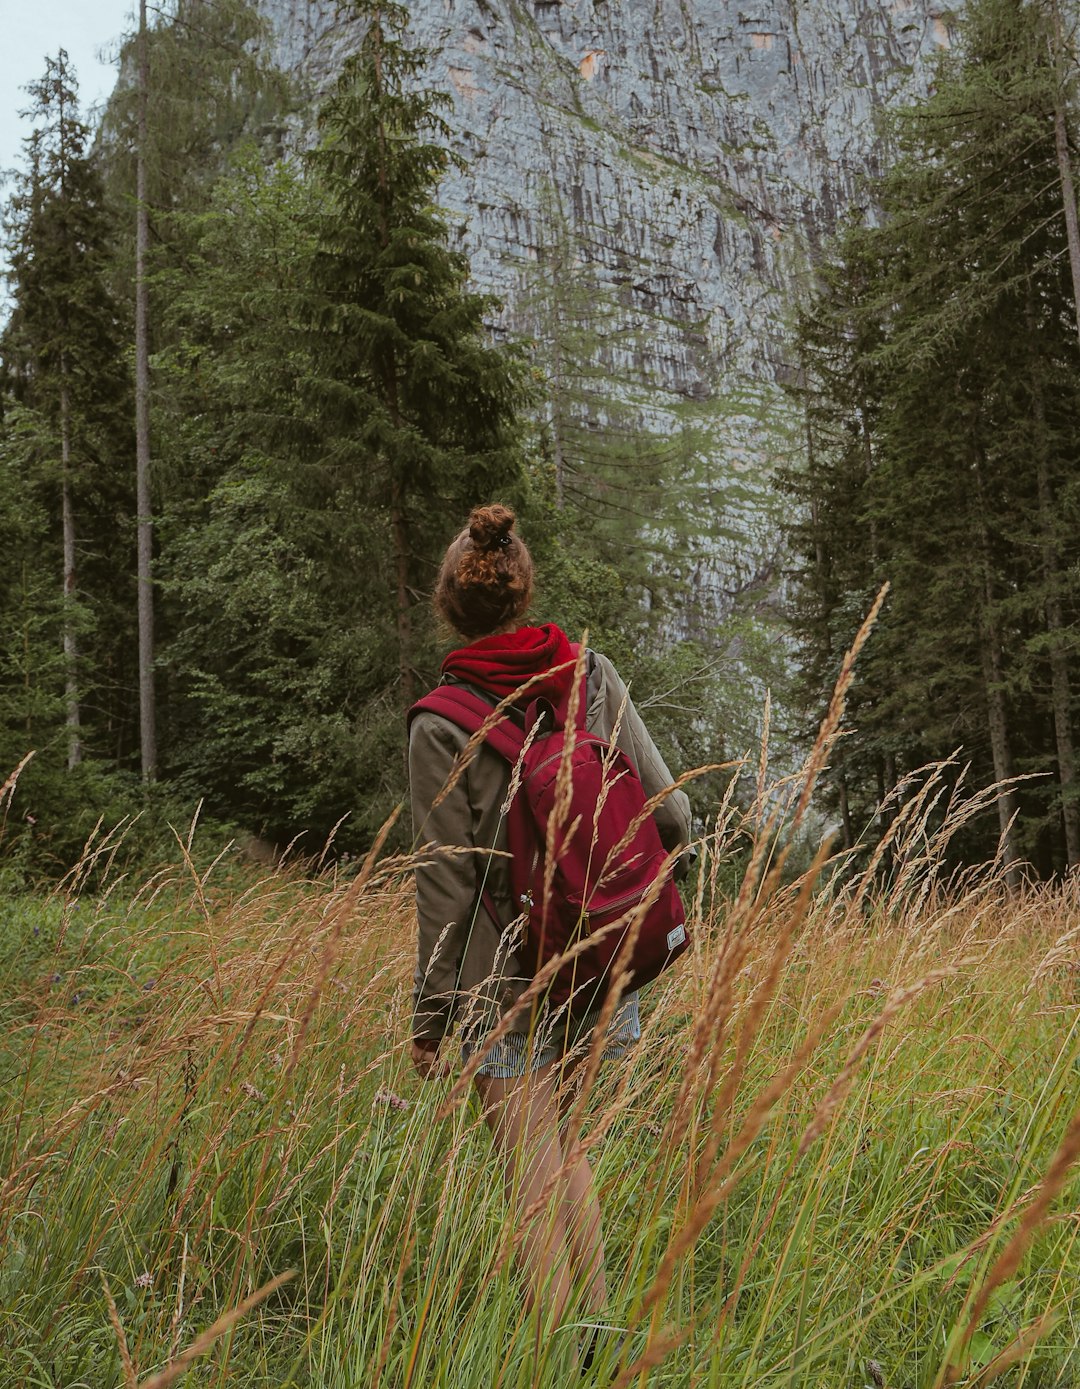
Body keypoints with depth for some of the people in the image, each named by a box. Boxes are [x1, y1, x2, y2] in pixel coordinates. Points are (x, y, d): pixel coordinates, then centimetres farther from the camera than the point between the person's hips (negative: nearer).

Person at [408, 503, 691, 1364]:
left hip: (506, 979, -4)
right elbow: (671, 817, -2)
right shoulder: (595, 679, -3)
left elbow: (446, 884, -11)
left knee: (533, 1181, 9)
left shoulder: (442, 726, -12)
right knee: (563, 1148, 24)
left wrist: (430, 1016, -2)